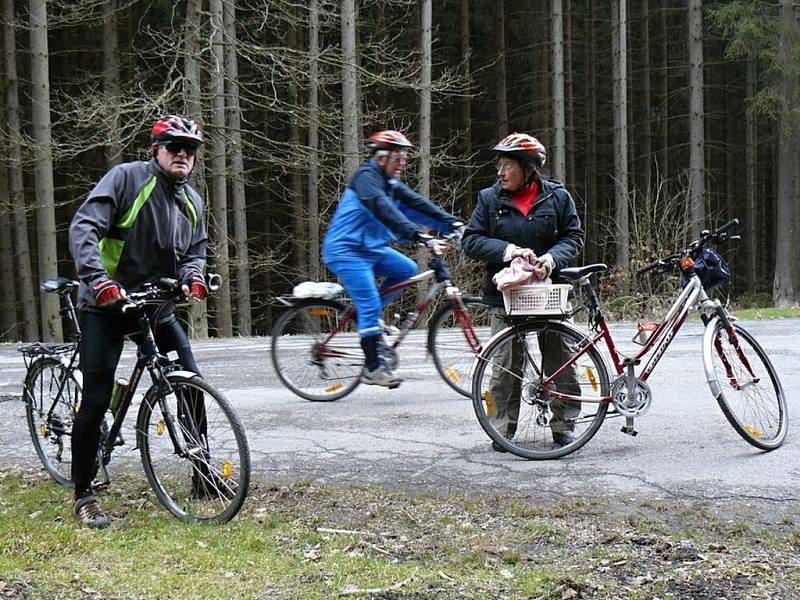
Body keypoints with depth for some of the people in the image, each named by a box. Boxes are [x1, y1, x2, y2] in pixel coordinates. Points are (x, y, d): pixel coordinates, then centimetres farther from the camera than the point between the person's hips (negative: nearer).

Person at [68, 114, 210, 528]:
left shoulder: (192, 201, 9)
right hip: (106, 304, -6)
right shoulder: (127, 177, -12)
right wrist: (96, 278, -35)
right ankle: (83, 495, 2)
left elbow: (195, 249, 14)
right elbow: (84, 226, -21)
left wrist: (192, 277, -10)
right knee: (97, 399, -9)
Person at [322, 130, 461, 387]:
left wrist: (451, 223, -10)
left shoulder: (391, 184, 12)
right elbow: (383, 210, -31)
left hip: (371, 248, 9)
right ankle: (372, 368, -5)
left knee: (407, 269, 1)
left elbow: (417, 203, 3)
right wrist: (416, 235, -40)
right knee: (370, 305, -13)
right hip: (346, 250, -9)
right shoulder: (366, 176, -17)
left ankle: (366, 314, 11)